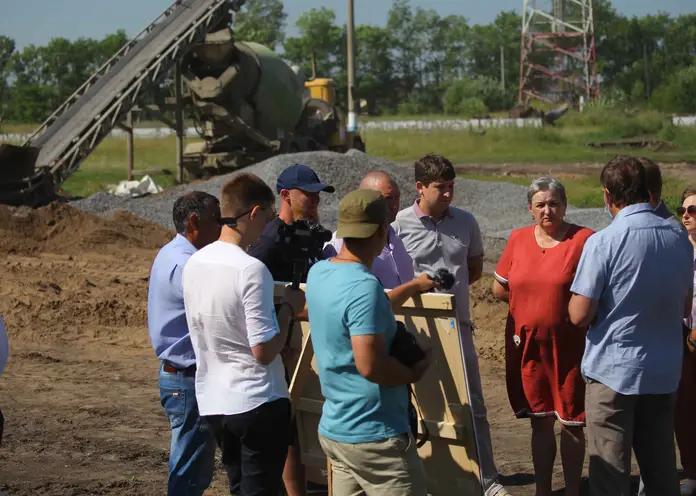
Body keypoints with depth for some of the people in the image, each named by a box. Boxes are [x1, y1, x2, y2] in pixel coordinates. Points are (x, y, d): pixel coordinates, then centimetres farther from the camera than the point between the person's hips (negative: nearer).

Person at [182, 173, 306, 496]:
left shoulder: (193, 264, 4)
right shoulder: (251, 270, -20)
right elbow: (265, 351, -21)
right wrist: (288, 308, -6)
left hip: (212, 402, 7)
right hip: (257, 403, -7)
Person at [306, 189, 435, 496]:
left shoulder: (318, 273, 6)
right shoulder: (364, 286, -22)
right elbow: (371, 366, -26)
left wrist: (412, 288, 32)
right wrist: (415, 372, -9)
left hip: (334, 429, 9)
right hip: (374, 436, -9)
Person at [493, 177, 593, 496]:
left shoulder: (583, 240, -9)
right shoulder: (518, 239, 5)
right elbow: (499, 288, 15)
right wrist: (532, 301, 4)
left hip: (569, 346, -4)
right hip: (527, 344, 4)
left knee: (570, 422, 1)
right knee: (540, 421, 13)